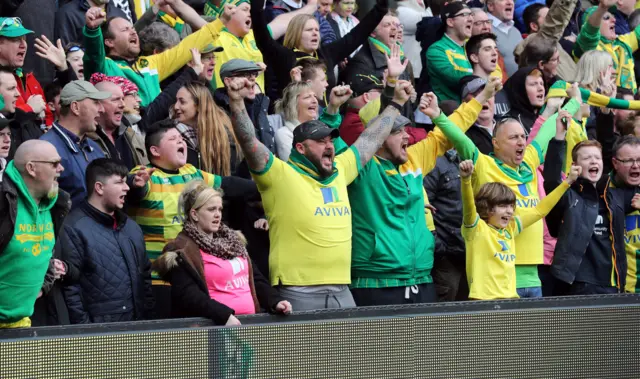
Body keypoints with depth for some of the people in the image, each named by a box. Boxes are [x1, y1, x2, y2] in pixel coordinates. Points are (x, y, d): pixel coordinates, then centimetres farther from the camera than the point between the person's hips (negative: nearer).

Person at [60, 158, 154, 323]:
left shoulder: (132, 228, 17)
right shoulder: (74, 229, -9)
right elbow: (70, 286, -13)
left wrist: (147, 317, 12)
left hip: (136, 327, 7)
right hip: (97, 329, -7)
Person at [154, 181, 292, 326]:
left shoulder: (233, 240, 21)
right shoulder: (183, 250, -3)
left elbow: (255, 278, 24)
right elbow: (188, 295, -14)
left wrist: (275, 302, 8)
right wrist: (223, 315, -24)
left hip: (250, 320, 7)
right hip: (216, 324, -7)